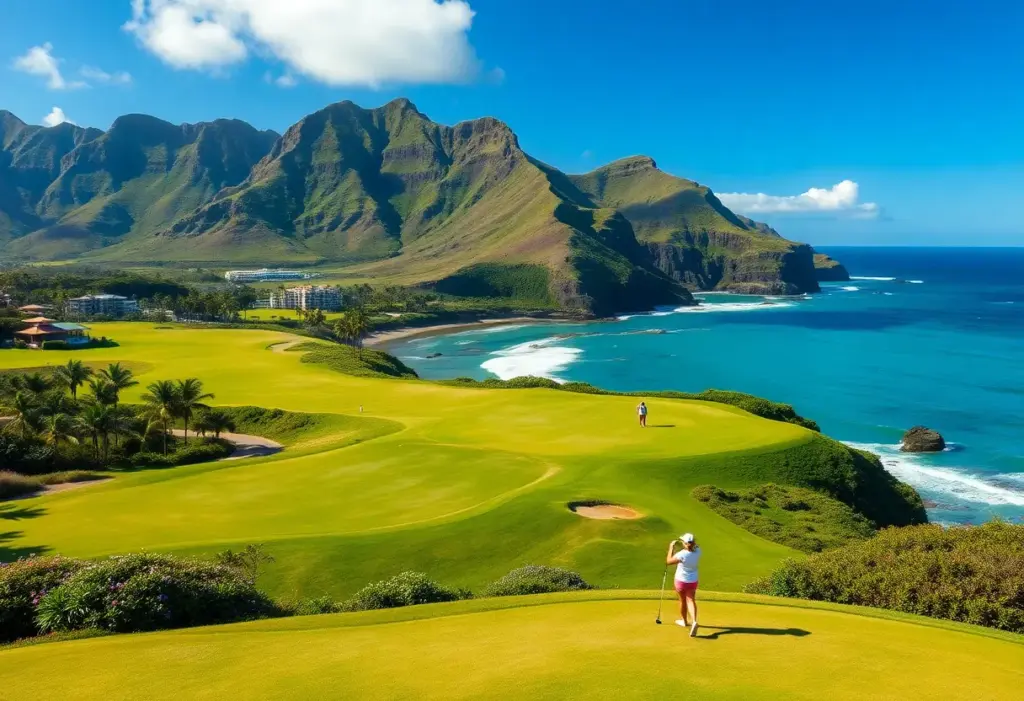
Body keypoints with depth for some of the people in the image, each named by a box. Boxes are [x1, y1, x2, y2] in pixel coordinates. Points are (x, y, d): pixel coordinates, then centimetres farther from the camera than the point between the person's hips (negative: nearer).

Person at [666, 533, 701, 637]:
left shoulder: (682, 554, -29)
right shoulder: (698, 551, -13)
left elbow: (668, 561, -14)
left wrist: (671, 547, -9)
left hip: (681, 580, -3)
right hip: (693, 581, 4)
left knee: (682, 601, 17)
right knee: (691, 601, 5)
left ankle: (685, 621, 36)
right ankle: (694, 621, -18)